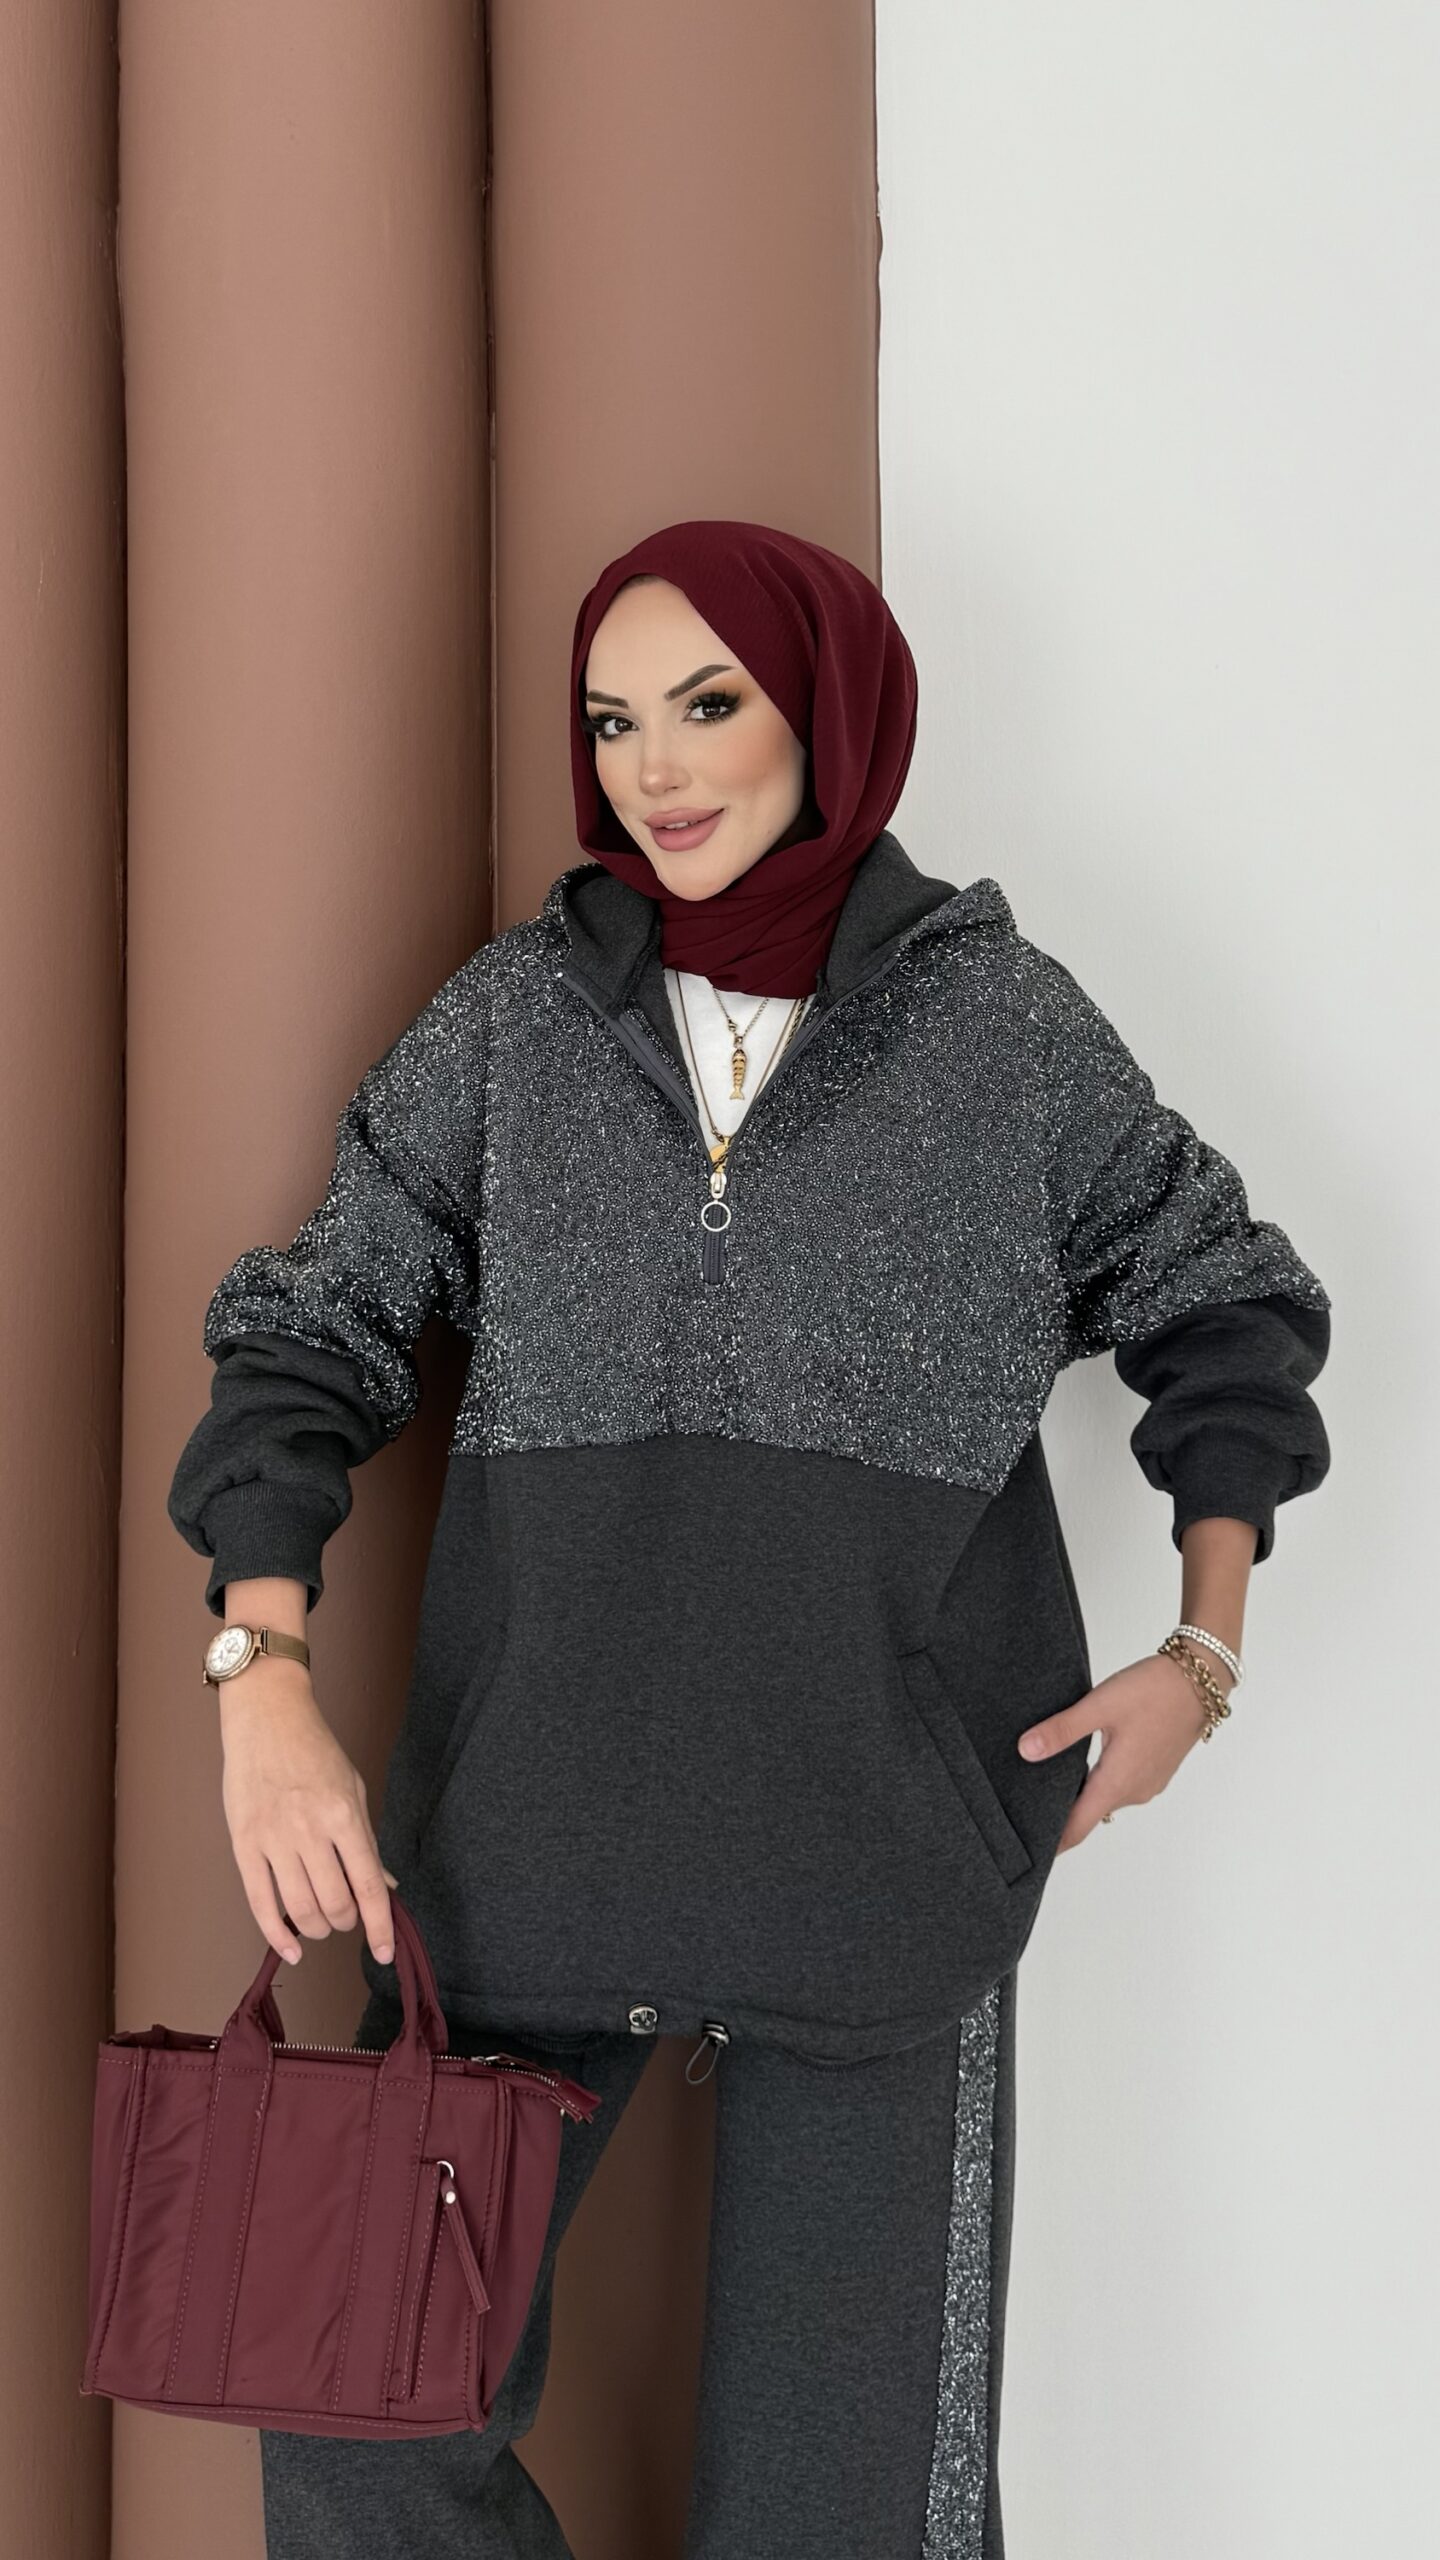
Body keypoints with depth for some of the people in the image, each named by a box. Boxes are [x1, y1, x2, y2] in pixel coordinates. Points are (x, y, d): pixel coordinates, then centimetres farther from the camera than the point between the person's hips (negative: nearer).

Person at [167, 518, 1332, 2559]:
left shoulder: (1004, 1021, 3)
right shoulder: (508, 1021, 5)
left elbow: (1226, 1314, 14)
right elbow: (312, 1338, 4)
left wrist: (1203, 1654, 5)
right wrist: (263, 1681, -10)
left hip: (883, 1836, -1)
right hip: (539, 1828, 2)